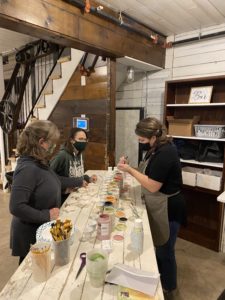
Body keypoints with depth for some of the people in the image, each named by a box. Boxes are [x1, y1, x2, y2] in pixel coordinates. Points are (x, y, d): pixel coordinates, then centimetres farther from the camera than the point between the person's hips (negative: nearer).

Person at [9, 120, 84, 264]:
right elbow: (16, 207, -32)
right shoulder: (28, 169, -30)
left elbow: (56, 181, 16)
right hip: (31, 235, -8)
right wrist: (46, 215, -25)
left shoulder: (40, 164, -1)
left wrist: (81, 182, 19)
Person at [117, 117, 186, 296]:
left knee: (165, 250, 12)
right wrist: (128, 168, -3)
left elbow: (153, 186, -27)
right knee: (160, 246, 26)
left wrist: (130, 170, -21)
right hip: (159, 207, 9)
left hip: (168, 209, -9)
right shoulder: (157, 149, 4)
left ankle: (167, 287, 37)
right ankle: (159, 277, 49)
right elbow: (148, 175, 8)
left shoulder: (165, 154, -27)